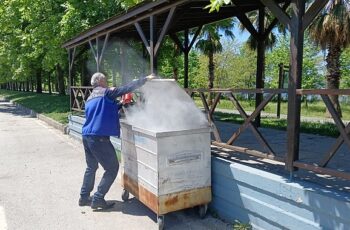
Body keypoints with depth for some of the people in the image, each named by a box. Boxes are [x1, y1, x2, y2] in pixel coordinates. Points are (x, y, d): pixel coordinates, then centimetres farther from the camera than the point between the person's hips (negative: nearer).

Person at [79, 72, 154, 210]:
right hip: (99, 137, -9)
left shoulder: (90, 99, 21)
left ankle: (84, 197, 29)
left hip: (86, 136, 9)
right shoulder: (106, 92, -4)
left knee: (91, 167, 24)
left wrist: (120, 105, 26)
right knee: (112, 168, 3)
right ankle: (98, 199, 3)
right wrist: (146, 79, -3)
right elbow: (127, 88, -10)